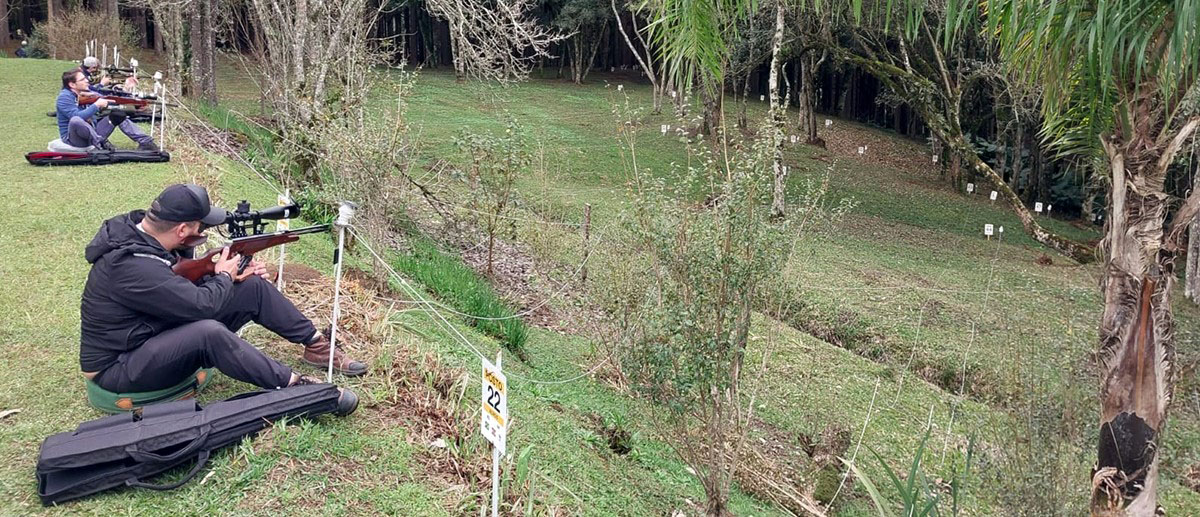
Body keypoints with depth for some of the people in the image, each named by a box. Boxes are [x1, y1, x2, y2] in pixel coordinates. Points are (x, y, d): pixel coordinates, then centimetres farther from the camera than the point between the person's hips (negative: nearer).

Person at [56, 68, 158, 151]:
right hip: (73, 138, -7)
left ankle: (145, 141, -10)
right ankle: (103, 145, -25)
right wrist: (96, 105, -24)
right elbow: (76, 117, -28)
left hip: (92, 135, 8)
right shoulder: (64, 97, -14)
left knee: (117, 114, 3)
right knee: (75, 121, -39)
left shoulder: (86, 94, 8)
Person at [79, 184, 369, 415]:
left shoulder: (138, 226, -4)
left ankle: (316, 344, 7)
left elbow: (185, 280, 10)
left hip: (158, 331, 9)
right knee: (209, 332, -38)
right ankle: (294, 387, -28)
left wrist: (233, 276, -4)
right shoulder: (133, 266, -33)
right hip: (118, 367, -9)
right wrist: (224, 276, -11)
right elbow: (201, 304, -30)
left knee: (253, 287, -2)